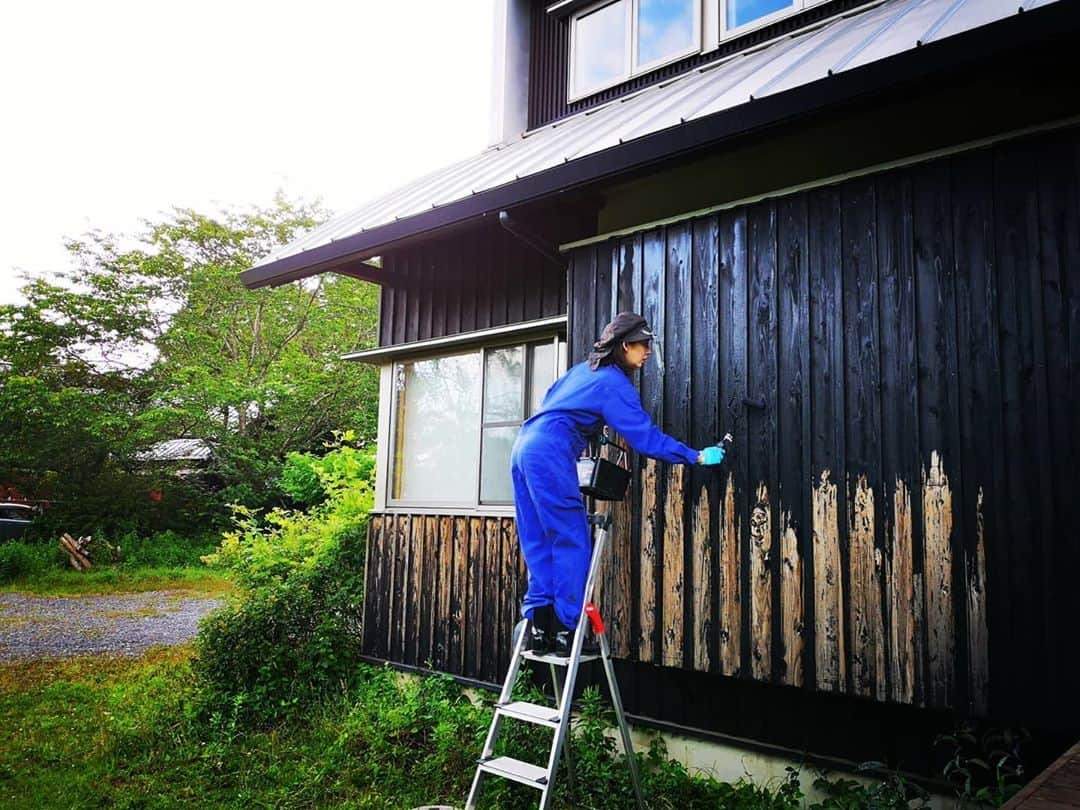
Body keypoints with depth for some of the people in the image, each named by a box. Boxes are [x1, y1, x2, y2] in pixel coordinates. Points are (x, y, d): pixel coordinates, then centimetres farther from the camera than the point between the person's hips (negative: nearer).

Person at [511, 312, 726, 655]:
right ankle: (566, 630, -2)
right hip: (551, 456, -9)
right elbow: (646, 437, -6)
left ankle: (539, 626, 9)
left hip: (525, 447, 9)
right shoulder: (614, 384, -4)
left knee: (540, 545, 9)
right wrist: (697, 457, -1)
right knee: (572, 543, -3)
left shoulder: (585, 369, 21)